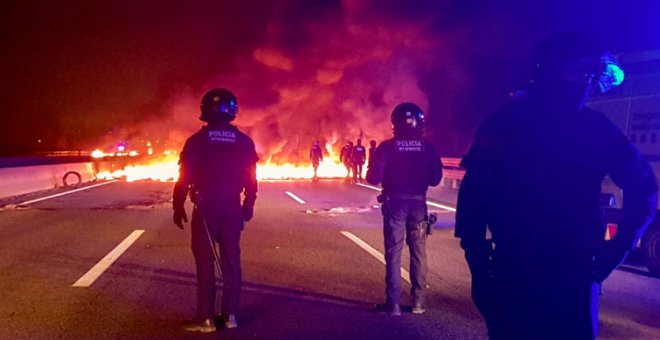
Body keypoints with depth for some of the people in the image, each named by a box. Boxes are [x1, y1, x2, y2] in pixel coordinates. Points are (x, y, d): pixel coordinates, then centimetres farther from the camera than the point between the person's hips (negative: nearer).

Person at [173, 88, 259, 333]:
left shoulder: (197, 140, -4)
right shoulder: (244, 141, 3)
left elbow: (184, 177, -5)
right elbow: (251, 179, 4)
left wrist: (178, 207, 3)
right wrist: (248, 206, 14)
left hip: (205, 207, -3)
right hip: (232, 207, 3)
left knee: (205, 261, 2)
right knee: (231, 260, 9)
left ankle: (206, 318, 4)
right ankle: (230, 315, 13)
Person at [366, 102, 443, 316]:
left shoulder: (387, 147, -8)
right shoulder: (427, 147, -1)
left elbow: (373, 178, -9)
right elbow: (435, 178, 2)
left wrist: (387, 176, 13)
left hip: (395, 202, -2)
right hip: (418, 202, 2)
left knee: (393, 252, 3)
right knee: (419, 252, 10)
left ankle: (393, 303, 3)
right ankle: (418, 302, 13)